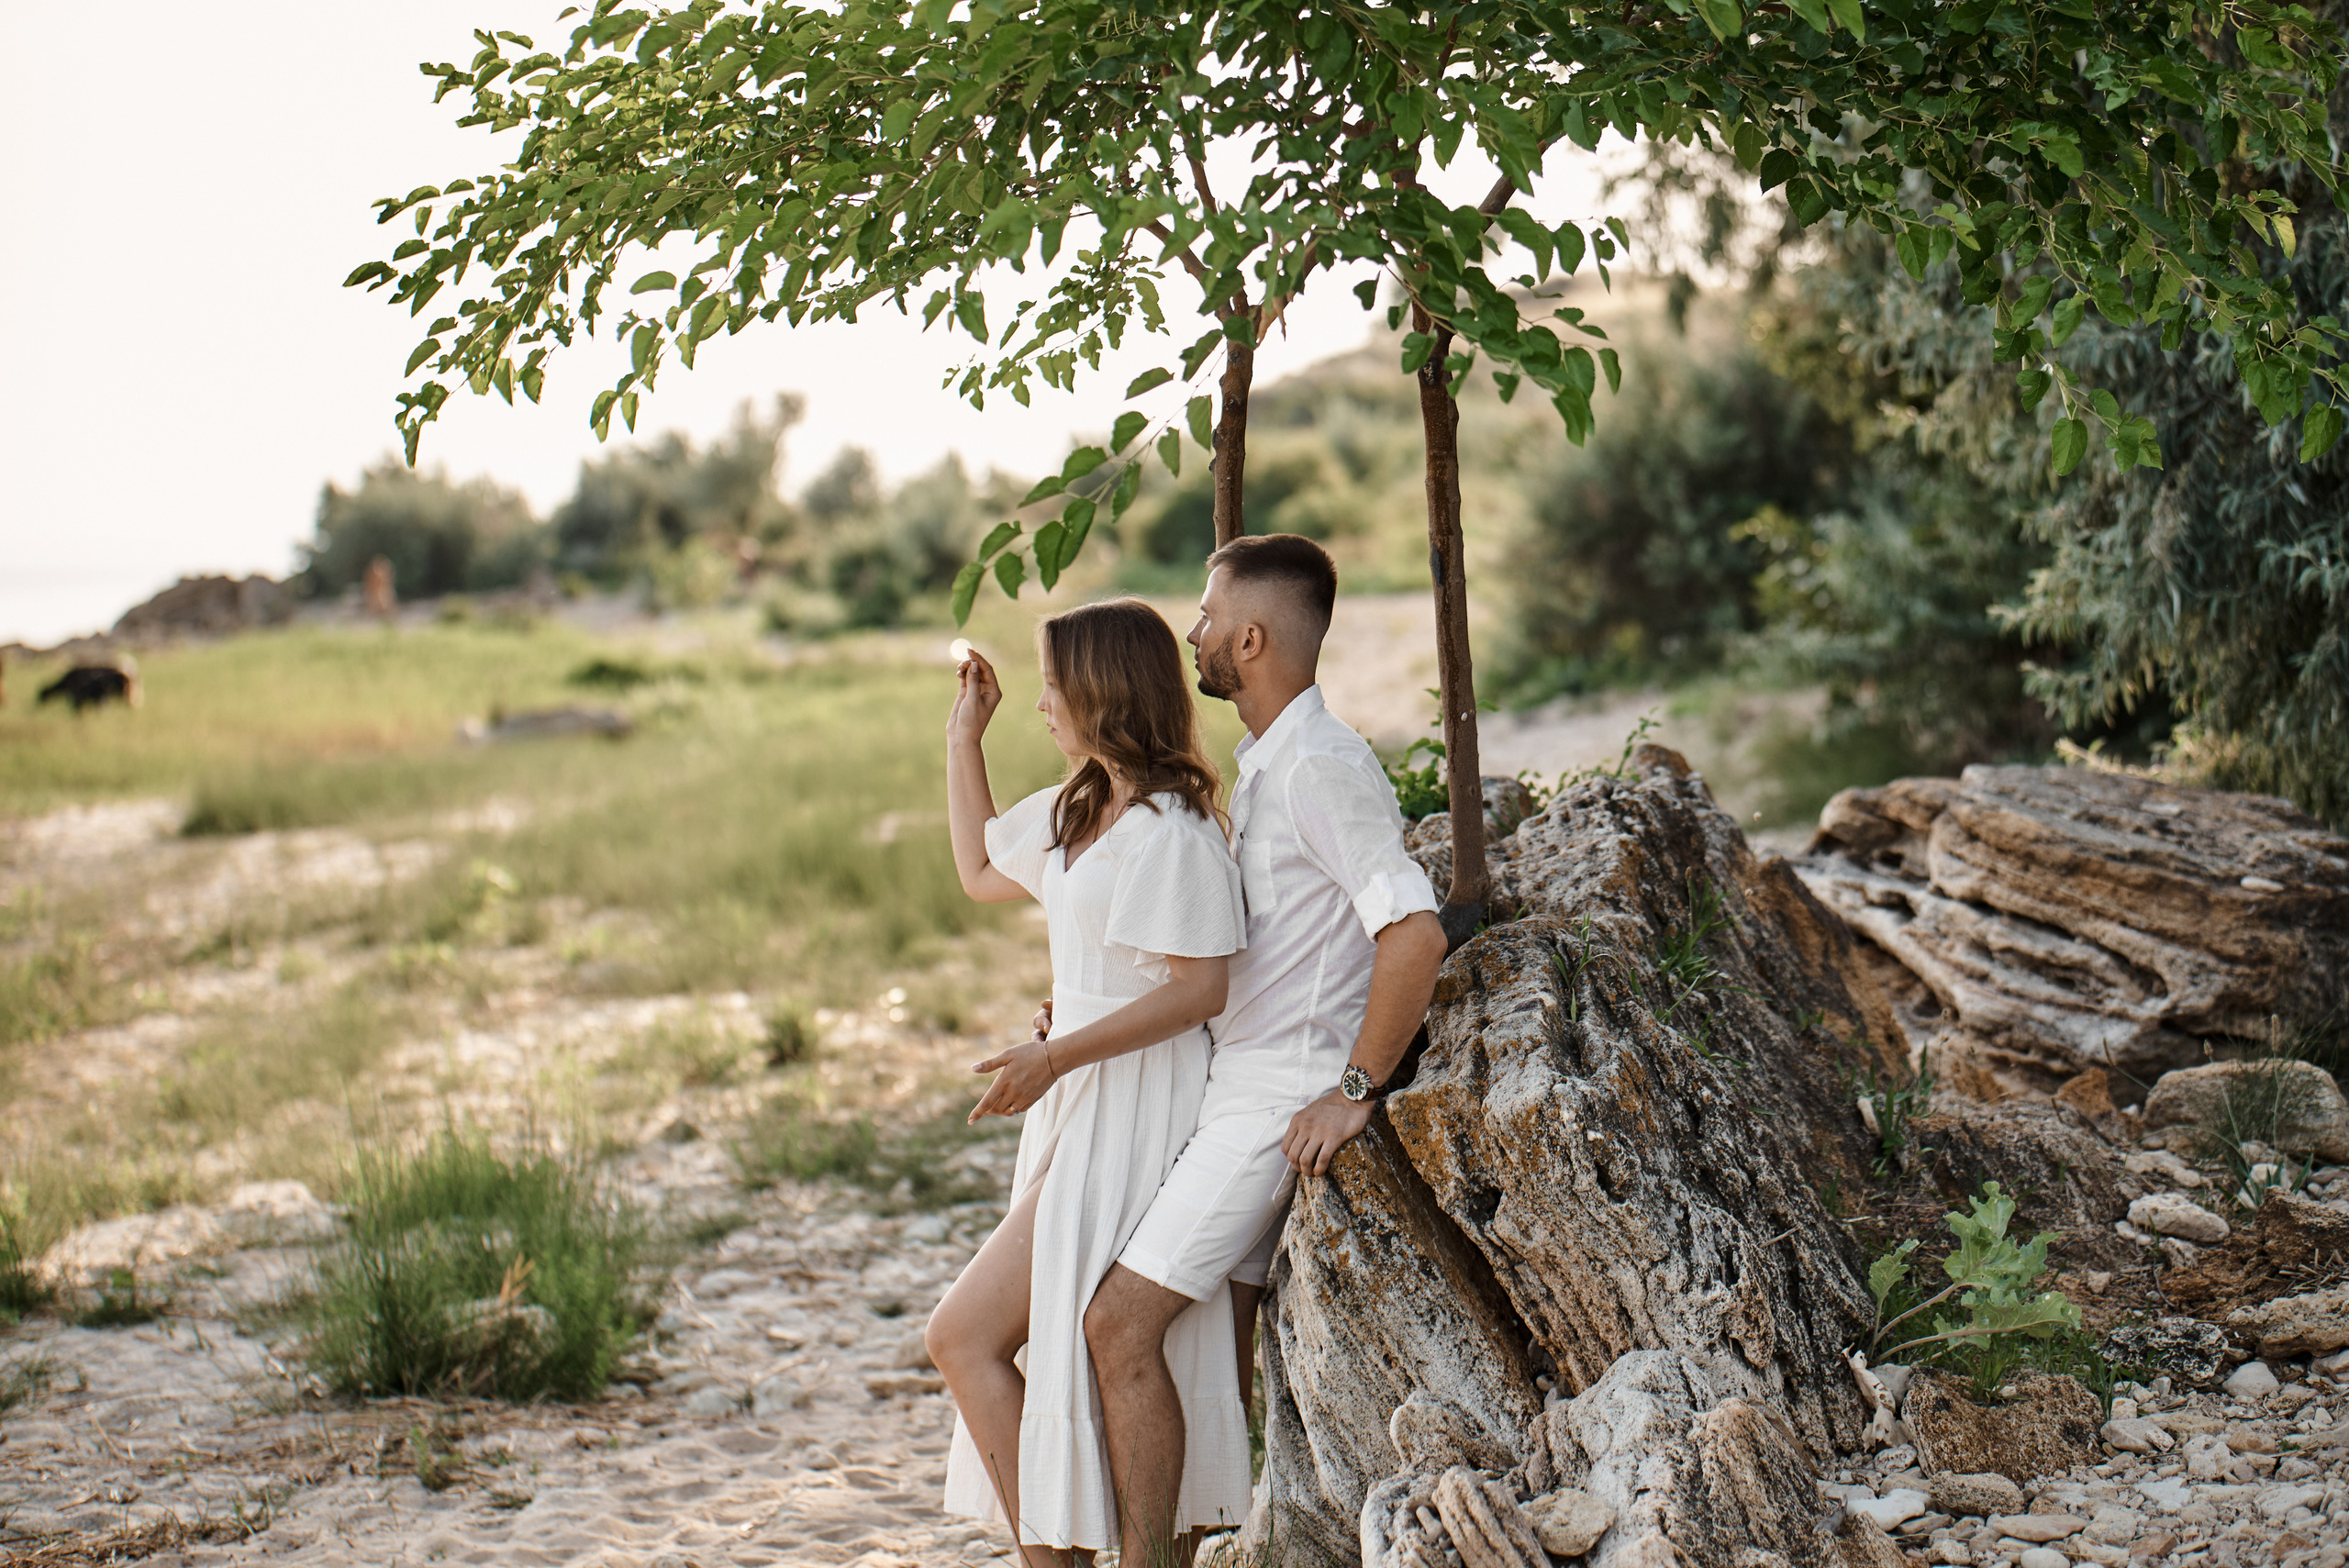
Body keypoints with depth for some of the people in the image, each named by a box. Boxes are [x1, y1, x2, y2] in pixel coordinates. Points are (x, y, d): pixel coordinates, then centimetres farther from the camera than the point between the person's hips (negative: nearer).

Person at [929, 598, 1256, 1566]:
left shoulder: (1170, 832, -16)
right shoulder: (1077, 812, 13)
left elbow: (1200, 988, -20)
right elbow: (980, 873, 30)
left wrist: (1054, 1058, -22)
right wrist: (963, 738, 24)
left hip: (1136, 1113, -9)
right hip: (1080, 1108, 9)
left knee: (965, 1337, -9)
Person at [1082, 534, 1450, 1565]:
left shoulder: (1322, 766, -17)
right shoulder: (1263, 764, 16)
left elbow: (1415, 933, -27)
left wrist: (1354, 1093, -22)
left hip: (1280, 1095, -10)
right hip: (1240, 1082, 10)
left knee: (1123, 1323, -11)